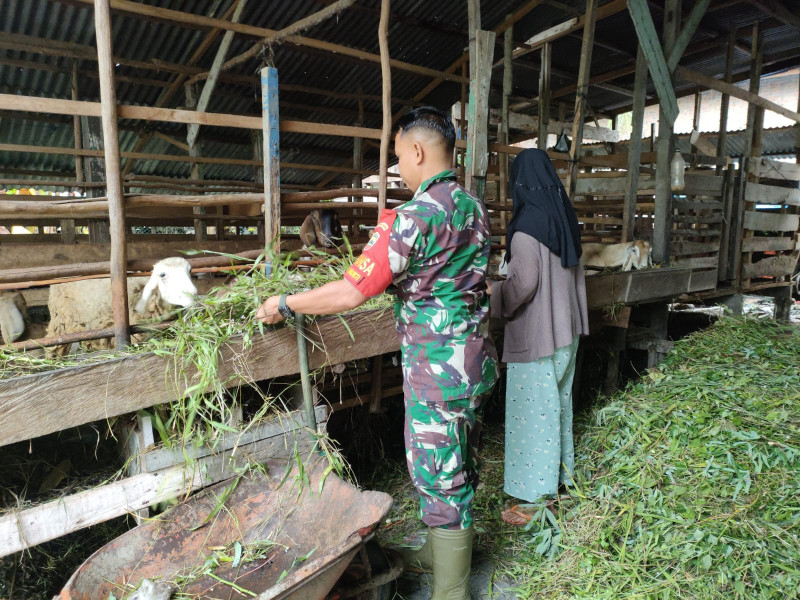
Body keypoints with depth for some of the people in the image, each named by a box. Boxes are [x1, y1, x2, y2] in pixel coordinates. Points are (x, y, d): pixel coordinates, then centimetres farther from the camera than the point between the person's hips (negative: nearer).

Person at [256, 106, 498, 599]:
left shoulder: (415, 215, -21)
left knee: (439, 475, 5)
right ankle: (447, 552, 44)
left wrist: (283, 305, -10)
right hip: (475, 355, 9)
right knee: (459, 464, 23)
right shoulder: (473, 207, 7)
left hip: (438, 366, -9)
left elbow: (352, 293, -23)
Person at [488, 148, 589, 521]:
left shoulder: (527, 223, -18)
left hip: (536, 334, -8)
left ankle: (536, 496, 10)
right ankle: (560, 474, 36)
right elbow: (574, 272, 14)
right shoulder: (565, 218, 7)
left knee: (534, 409, 0)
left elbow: (524, 282, -21)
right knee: (559, 402, 20)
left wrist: (495, 294, -4)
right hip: (566, 329, 9)